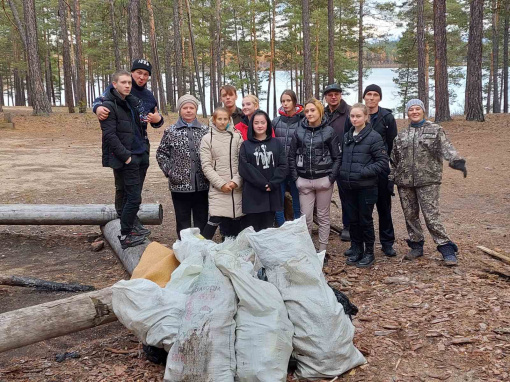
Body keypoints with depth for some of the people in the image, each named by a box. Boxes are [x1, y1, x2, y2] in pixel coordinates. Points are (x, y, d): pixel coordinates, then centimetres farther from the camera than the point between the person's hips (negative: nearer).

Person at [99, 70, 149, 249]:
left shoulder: (133, 101, 16)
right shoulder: (109, 106, -10)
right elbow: (109, 135, -17)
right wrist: (125, 156, -19)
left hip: (140, 156, 8)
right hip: (125, 159, -8)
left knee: (131, 197, 13)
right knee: (133, 198, -8)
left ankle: (128, 229, 24)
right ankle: (125, 236, 2)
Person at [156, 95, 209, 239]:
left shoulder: (205, 130, 6)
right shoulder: (171, 132, 4)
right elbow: (161, 154, 8)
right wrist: (169, 171, -3)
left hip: (201, 184, 1)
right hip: (180, 185, -1)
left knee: (202, 221, 8)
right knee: (183, 221, 7)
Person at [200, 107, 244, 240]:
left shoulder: (237, 137, 7)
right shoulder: (207, 139, 3)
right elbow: (206, 166, -2)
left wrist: (236, 181, -9)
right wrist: (221, 184, -10)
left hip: (236, 188, 2)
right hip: (217, 188, -2)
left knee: (235, 221, 5)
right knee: (215, 219, -12)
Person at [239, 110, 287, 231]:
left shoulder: (276, 143, 11)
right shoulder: (246, 145, 6)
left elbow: (283, 165, 3)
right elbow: (244, 168, -6)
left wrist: (273, 184, -11)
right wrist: (263, 183, -14)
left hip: (272, 193, 2)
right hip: (252, 194, -2)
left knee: (268, 229, 7)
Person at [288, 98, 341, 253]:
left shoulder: (329, 131, -1)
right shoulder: (299, 131, 4)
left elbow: (337, 157, 0)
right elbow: (291, 156, 6)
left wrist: (331, 178, -8)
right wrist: (296, 178, -1)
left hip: (323, 180, -1)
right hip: (304, 180, 2)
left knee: (323, 216, 7)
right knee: (306, 217, 4)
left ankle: (322, 250, 16)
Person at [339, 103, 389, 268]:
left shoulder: (374, 137, -9)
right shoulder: (346, 137, 10)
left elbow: (383, 162, -11)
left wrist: (364, 171, -18)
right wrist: (342, 173, 5)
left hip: (366, 186, -5)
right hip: (348, 186, 5)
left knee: (365, 220, 4)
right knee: (352, 219, 12)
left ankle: (369, 253, 18)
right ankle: (356, 250, 25)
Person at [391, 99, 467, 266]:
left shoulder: (435, 130, 4)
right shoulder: (401, 135, 14)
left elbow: (447, 148, -11)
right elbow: (394, 160, 19)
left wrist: (457, 161, -28)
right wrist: (391, 178, 15)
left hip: (428, 181, -4)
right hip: (405, 182, 4)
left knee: (431, 216, -10)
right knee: (410, 215, 9)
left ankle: (447, 249, -1)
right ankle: (416, 246, 23)